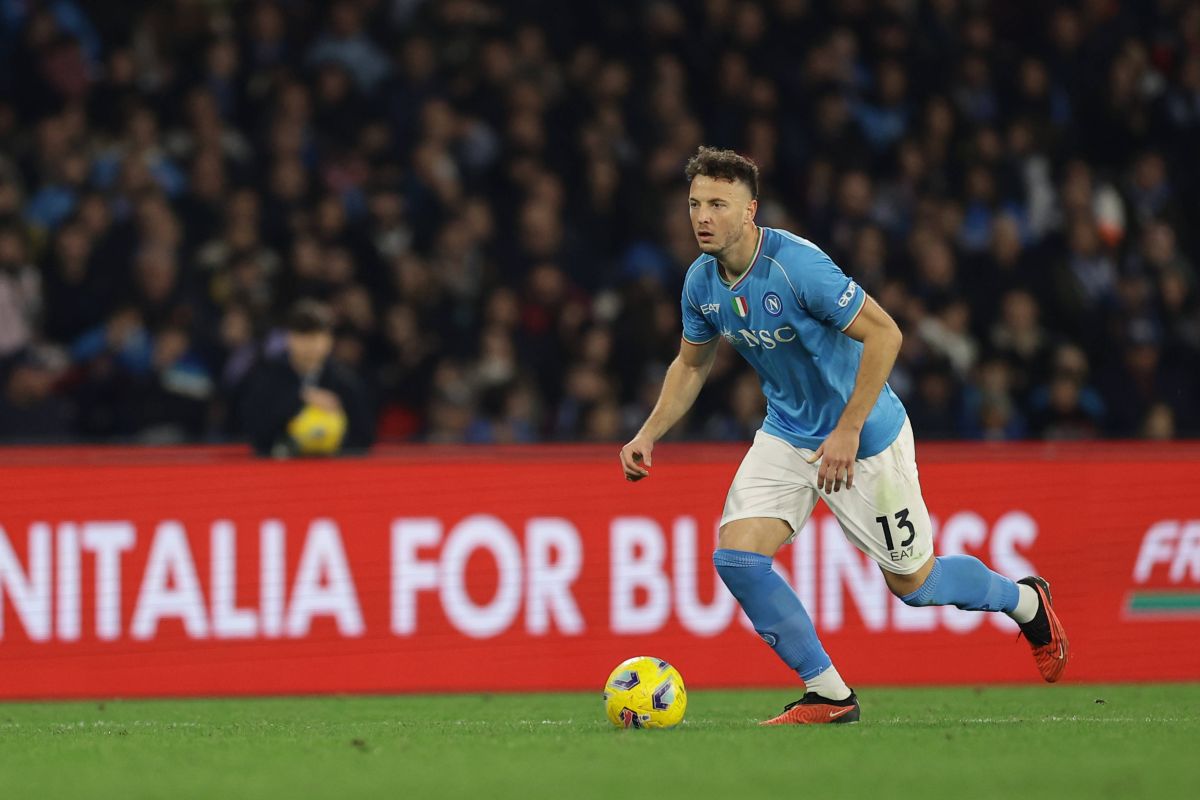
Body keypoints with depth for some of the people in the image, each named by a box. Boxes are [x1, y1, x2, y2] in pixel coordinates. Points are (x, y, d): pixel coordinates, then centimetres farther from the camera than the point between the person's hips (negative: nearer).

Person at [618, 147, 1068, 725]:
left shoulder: (797, 265, -28)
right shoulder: (701, 282, -5)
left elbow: (883, 333, -26)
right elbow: (692, 364, 13)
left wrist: (848, 432, -27)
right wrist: (649, 435, 1)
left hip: (864, 436, -6)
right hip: (786, 434, 6)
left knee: (911, 583, 5)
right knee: (736, 556, -14)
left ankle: (1026, 602, 36)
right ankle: (827, 694, -2)